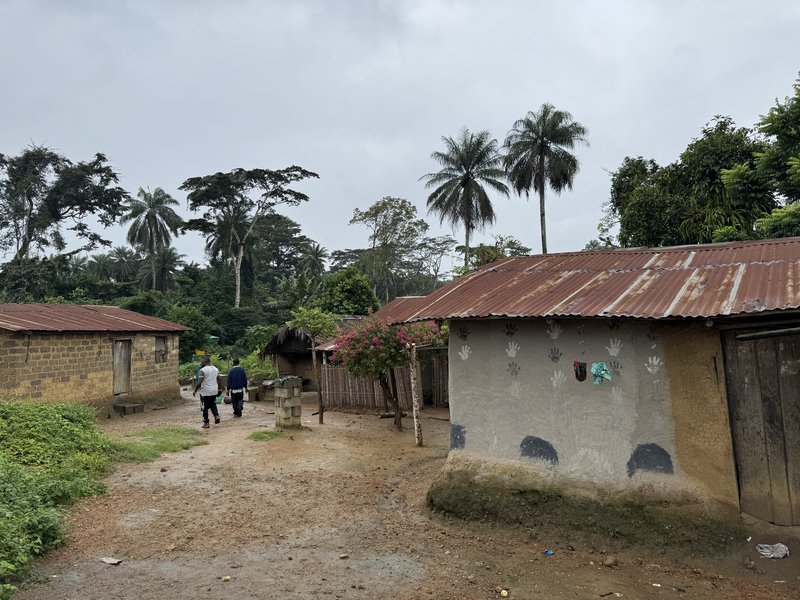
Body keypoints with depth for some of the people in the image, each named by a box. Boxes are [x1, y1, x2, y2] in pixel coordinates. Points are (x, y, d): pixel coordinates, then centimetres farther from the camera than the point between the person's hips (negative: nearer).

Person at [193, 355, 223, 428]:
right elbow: (220, 380, 11)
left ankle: (206, 423, 9)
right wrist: (220, 388, 20)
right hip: (214, 391, 6)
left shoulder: (203, 370, -13)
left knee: (205, 407, 5)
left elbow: (200, 382, -16)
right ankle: (216, 416, 4)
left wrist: (195, 391, -6)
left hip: (206, 392, -6)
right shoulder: (216, 369, 7)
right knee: (213, 404, 23)